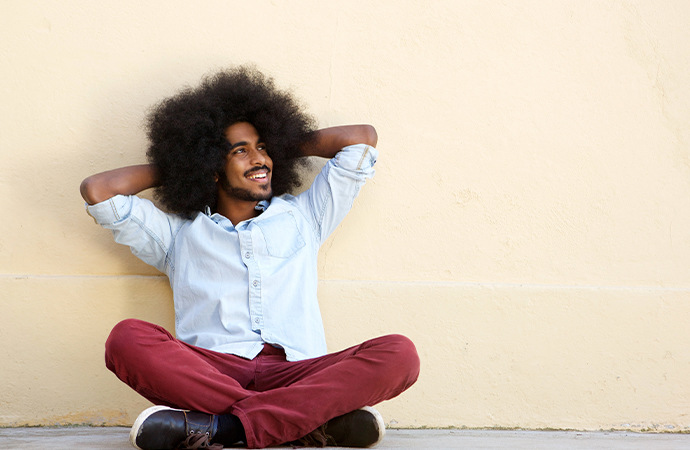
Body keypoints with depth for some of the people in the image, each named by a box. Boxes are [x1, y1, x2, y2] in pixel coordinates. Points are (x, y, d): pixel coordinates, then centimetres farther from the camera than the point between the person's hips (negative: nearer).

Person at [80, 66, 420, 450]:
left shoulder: (302, 218, 29)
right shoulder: (177, 234, 26)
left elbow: (363, 138, 27)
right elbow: (97, 190, 17)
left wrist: (286, 144, 35)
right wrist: (171, 166, 28)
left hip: (294, 373, 1)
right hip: (208, 371, -1)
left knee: (398, 354, -28)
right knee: (128, 339, -33)